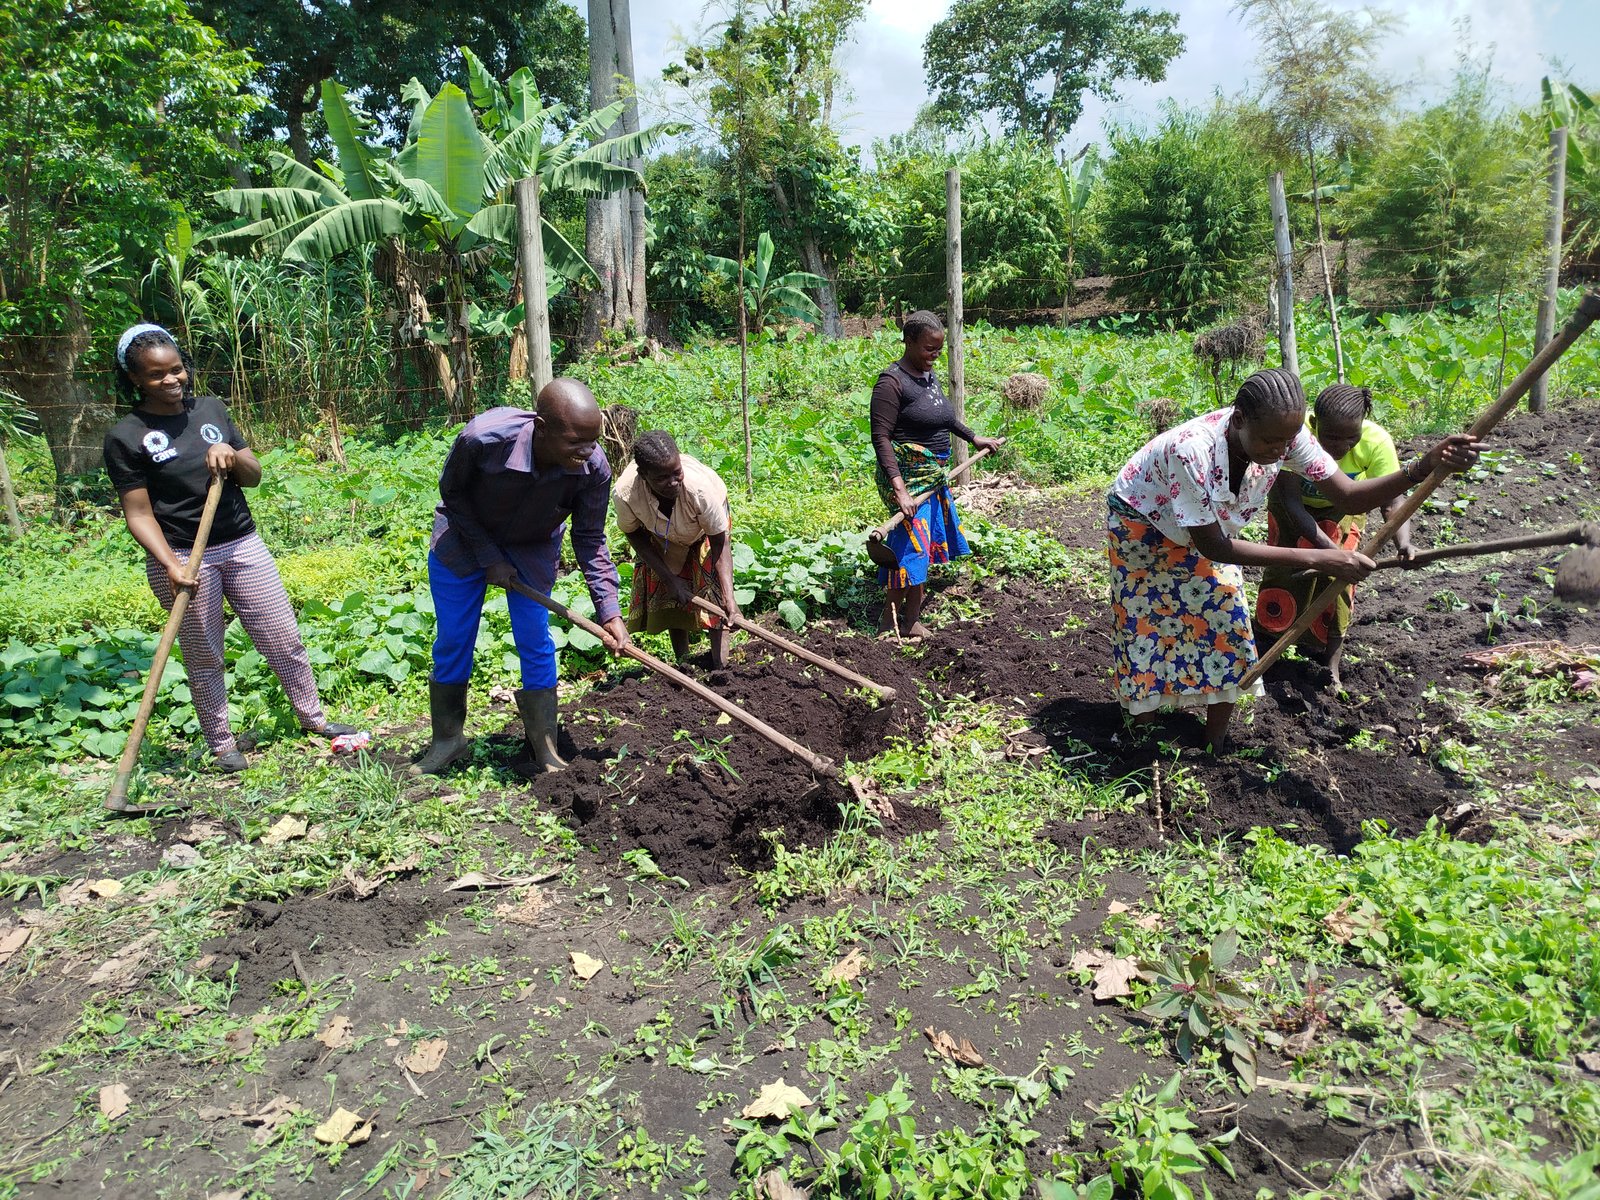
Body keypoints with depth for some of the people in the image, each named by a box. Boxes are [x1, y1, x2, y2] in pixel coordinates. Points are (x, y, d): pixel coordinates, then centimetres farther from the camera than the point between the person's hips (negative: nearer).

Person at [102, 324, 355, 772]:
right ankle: (222, 745, 22)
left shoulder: (212, 409, 6)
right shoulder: (125, 436, -7)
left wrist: (232, 455, -13)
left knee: (284, 638, 9)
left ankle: (312, 717, 26)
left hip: (243, 546, 4)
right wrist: (172, 566, -22)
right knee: (204, 656, 7)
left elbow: (254, 476, 9)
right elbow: (139, 514, -9)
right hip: (182, 557, -4)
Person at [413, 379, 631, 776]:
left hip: (534, 548, 1)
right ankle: (446, 739, 24)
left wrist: (609, 611, -22)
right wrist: (489, 558, -17)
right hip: (464, 535, -1)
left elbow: (590, 540, -15)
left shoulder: (594, 469, -31)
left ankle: (545, 747, 13)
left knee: (536, 643, -2)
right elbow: (451, 494, -17)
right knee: (452, 641, 5)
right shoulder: (483, 437, -38)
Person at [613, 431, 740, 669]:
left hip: (704, 529, -2)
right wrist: (669, 579, -20)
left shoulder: (700, 488, -45)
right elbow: (634, 534, -16)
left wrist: (729, 598, -43)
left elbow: (720, 544, -33)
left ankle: (720, 665, -10)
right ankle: (683, 663, 14)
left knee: (713, 586, -14)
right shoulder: (625, 494, -39)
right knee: (668, 594, 0)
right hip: (660, 535, 2)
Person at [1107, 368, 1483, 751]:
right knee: (1148, 627, 2)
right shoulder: (1191, 450, -43)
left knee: (1226, 623, 1)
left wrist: (1424, 468, -36)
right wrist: (1314, 558, -36)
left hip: (1203, 526, 5)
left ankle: (1217, 741, 16)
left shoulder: (1286, 434, -25)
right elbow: (1213, 548, -35)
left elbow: (1349, 496, -18)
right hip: (1141, 525, -5)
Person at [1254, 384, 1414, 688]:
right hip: (1294, 501, -1)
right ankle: (1263, 634, 26)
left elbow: (1392, 502, -31)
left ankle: (1333, 664, 6)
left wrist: (1403, 542, -51)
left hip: (1343, 507, 1)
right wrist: (1329, 548, -45)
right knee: (1283, 570, 0)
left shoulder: (1377, 441, -33)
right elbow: (1292, 503, -36)